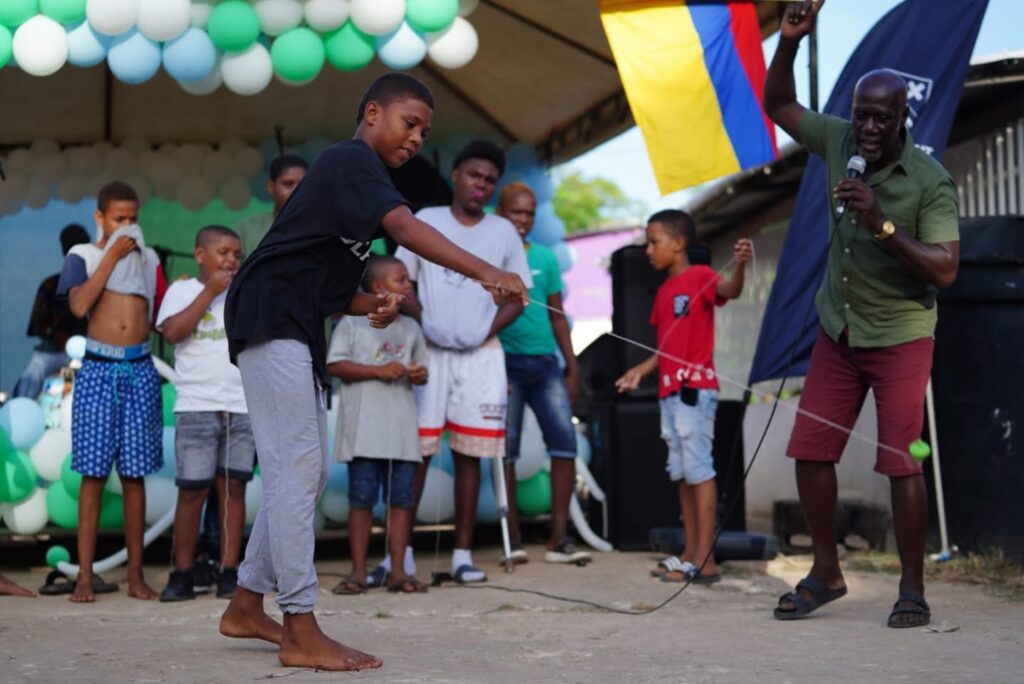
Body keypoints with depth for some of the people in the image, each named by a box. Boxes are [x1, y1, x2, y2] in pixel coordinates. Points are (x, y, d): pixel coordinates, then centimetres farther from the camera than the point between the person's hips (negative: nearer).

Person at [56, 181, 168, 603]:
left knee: (134, 473, 3)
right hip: (98, 368, -2)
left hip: (140, 370, 2)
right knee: (94, 472, -4)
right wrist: (112, 256, -8)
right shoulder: (83, 256, 6)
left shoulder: (148, 259, 14)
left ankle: (136, 574, 6)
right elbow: (79, 305, -12)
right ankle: (85, 575, -2)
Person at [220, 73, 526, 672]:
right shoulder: (351, 159, -9)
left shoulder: (356, 175, 21)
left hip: (298, 329, 11)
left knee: (309, 471, 11)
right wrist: (486, 272, -38)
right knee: (296, 468, -13)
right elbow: (406, 228, -28)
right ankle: (302, 632, -12)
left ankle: (247, 605, 19)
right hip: (271, 320, -10)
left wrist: (371, 306, -1)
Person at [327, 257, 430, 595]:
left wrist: (419, 375, -2)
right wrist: (379, 371, -15)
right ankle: (359, 571, 5)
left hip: (402, 428, 4)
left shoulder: (410, 327, 16)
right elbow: (335, 364, -8)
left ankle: (398, 571, 8)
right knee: (362, 498, -1)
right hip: (364, 428, -4)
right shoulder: (352, 322, 0)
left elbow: (421, 367, 23)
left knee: (402, 498, 3)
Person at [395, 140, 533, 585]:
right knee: (415, 451, -4)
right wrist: (423, 321, -8)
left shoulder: (504, 232, 9)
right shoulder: (426, 222, 5)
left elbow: (517, 296, 10)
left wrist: (489, 329, -4)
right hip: (429, 351, -1)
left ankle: (463, 554, 6)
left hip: (481, 355, 1)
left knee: (469, 455, 1)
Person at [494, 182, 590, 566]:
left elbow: (558, 316, 16)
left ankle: (559, 538, -4)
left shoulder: (545, 258, 13)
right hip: (505, 362, -3)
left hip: (545, 362, 4)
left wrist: (571, 366, 10)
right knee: (506, 446, -2)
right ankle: (513, 539, 5)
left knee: (564, 436, -8)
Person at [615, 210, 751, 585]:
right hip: (669, 390, 9)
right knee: (681, 472, 10)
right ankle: (691, 554, 16)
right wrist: (640, 371, 15)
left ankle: (705, 560, -10)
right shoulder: (664, 291, 18)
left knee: (698, 469, -10)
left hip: (695, 389, -9)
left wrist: (740, 266, -47)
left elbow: (729, 291, -28)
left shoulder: (700, 277, -7)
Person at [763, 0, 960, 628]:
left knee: (901, 462, -8)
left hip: (901, 336, -5)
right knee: (811, 452, 4)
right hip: (838, 332, 5)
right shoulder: (840, 140, -3)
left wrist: (883, 224, -31)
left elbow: (945, 270, -21)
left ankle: (913, 589, 5)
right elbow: (779, 105, 12)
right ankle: (826, 574, 19)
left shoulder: (930, 180, -17)